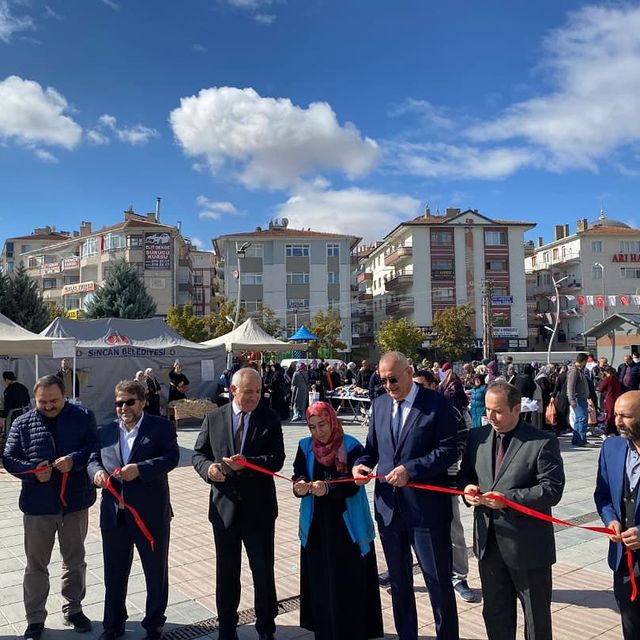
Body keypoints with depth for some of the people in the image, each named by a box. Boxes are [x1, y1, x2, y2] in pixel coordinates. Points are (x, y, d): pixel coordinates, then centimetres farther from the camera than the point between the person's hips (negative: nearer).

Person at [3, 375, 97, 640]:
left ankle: (73, 609, 35)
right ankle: (35, 619, 28)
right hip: (37, 504, 0)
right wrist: (33, 470, -19)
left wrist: (74, 460, -25)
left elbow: (96, 447, -7)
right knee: (36, 564, 12)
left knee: (75, 561, 16)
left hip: (75, 501, 0)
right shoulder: (22, 424, -2)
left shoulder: (83, 416, -4)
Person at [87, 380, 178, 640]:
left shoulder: (161, 427, -5)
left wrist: (140, 468, -28)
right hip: (113, 514, 4)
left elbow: (171, 457, -16)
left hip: (151, 514, -3)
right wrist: (97, 471, -15)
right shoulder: (105, 431, 9)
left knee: (156, 572, 11)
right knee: (114, 573, 18)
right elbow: (93, 459, 8)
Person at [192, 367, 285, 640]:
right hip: (224, 506, 2)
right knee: (226, 572, 16)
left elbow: (276, 459, -11)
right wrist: (208, 468, -18)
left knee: (264, 571, 10)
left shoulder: (269, 419, -5)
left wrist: (247, 463, -26)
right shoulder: (214, 419, 0)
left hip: (259, 507, -1)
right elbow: (198, 454, 4)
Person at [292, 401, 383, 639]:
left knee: (349, 582, 0)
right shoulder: (305, 447, 1)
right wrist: (300, 487, -27)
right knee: (320, 581, 7)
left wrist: (328, 488, -32)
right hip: (317, 524, 3)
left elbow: (353, 486, -16)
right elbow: (298, 478, -4)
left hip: (347, 525, -3)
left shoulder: (351, 447, -10)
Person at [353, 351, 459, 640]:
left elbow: (448, 450, -14)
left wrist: (410, 469, -22)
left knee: (439, 582, 7)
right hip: (389, 507, 5)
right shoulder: (379, 404, 8)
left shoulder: (436, 404, -9)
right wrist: (360, 464, -7)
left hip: (426, 508, -5)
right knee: (398, 582, 19)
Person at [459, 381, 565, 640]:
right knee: (494, 612, 20)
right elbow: (464, 473, 13)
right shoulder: (477, 437, 3)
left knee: (536, 614, 15)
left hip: (528, 544, -4)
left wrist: (509, 498, -27)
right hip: (488, 541, 5)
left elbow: (553, 489, -18)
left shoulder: (543, 442, -13)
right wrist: (466, 486, -10)